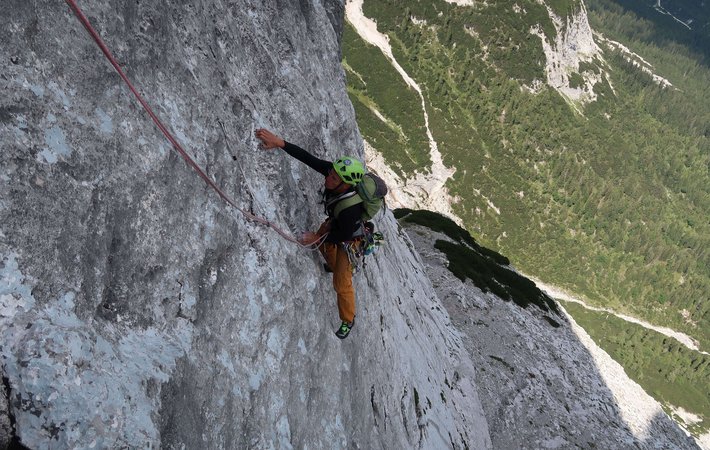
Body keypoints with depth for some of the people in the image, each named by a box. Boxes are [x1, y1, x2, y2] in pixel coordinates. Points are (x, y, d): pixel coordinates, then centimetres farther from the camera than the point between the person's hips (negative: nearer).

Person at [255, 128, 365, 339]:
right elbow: (307, 158, -32)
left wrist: (317, 237, -22)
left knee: (341, 283, 5)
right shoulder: (335, 171, -32)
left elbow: (344, 235, -28)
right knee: (324, 246, 35)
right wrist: (279, 142, -42)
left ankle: (348, 320, 32)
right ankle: (333, 266, 70)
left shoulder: (350, 209, -47)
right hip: (335, 221, 7)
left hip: (350, 239, -7)